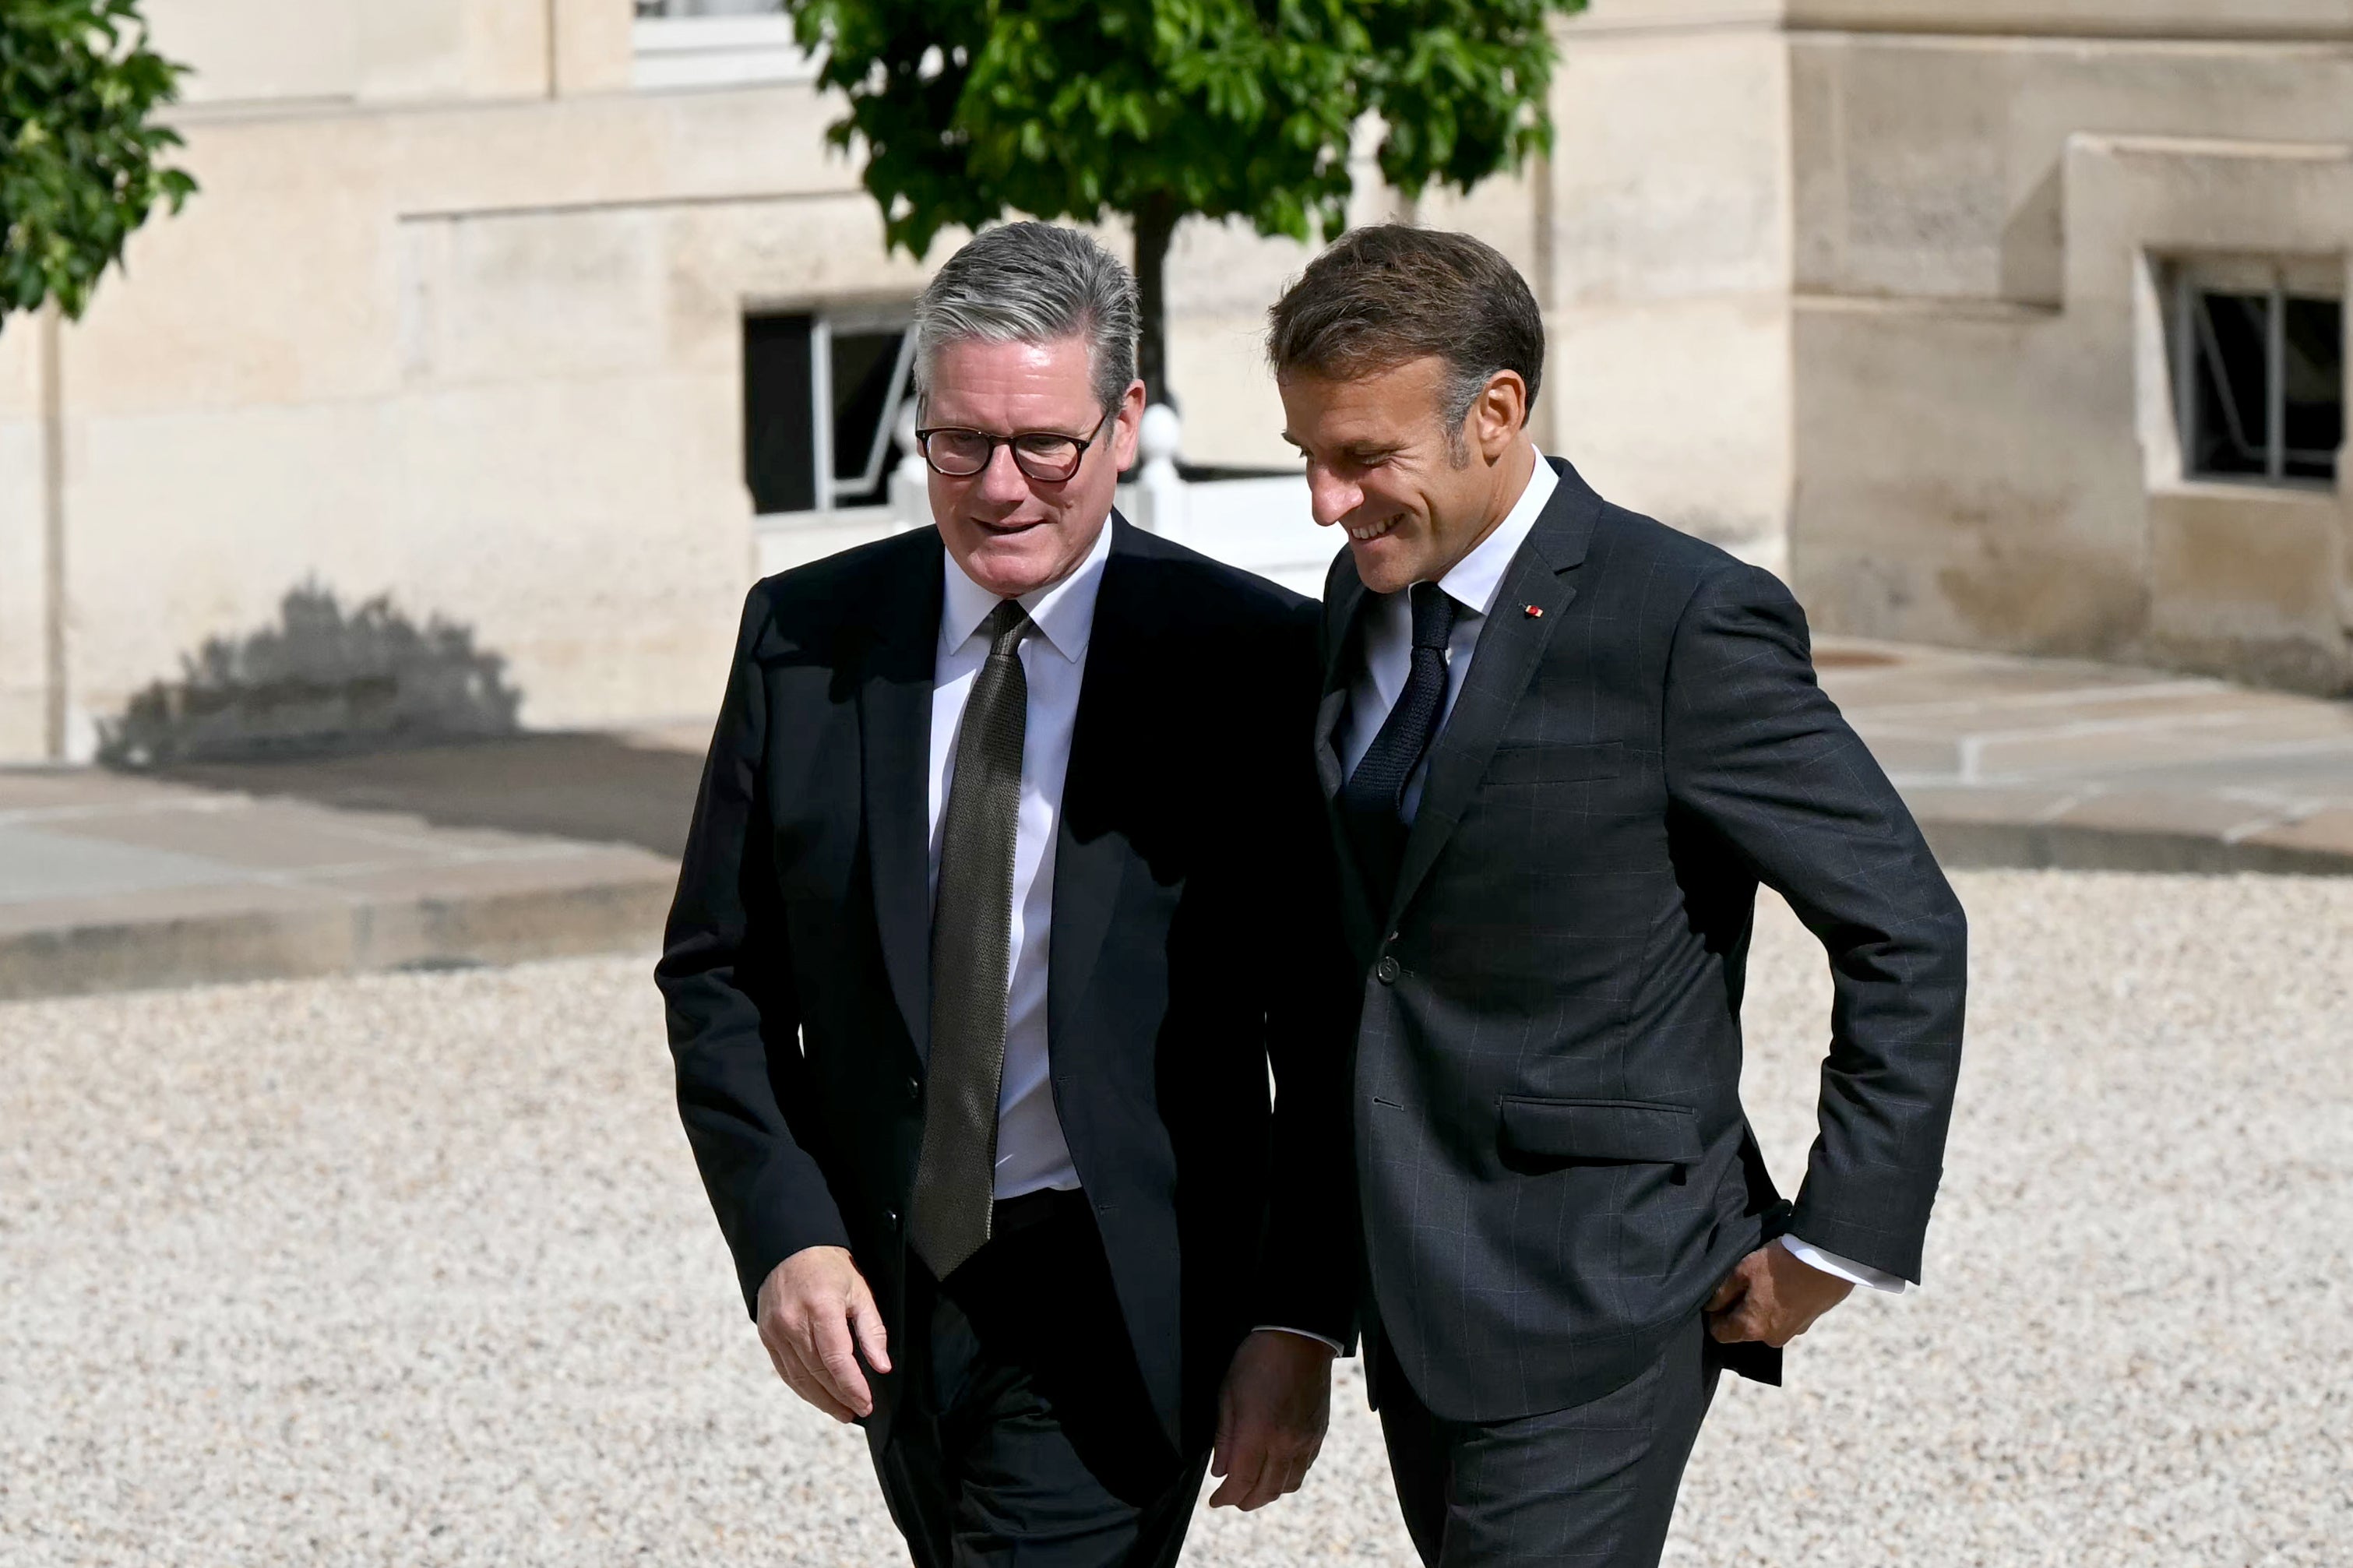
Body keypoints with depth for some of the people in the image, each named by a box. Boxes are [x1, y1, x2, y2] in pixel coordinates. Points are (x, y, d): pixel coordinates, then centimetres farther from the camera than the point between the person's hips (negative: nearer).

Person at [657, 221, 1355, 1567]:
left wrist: (1302, 1319, -10)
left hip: (1117, 1299, -4)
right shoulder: (805, 639, 3)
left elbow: (1331, 1031, -4)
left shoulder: (1252, 661, -6)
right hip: (886, 1290, 4)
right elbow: (719, 975, 6)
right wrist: (786, 1238, -7)